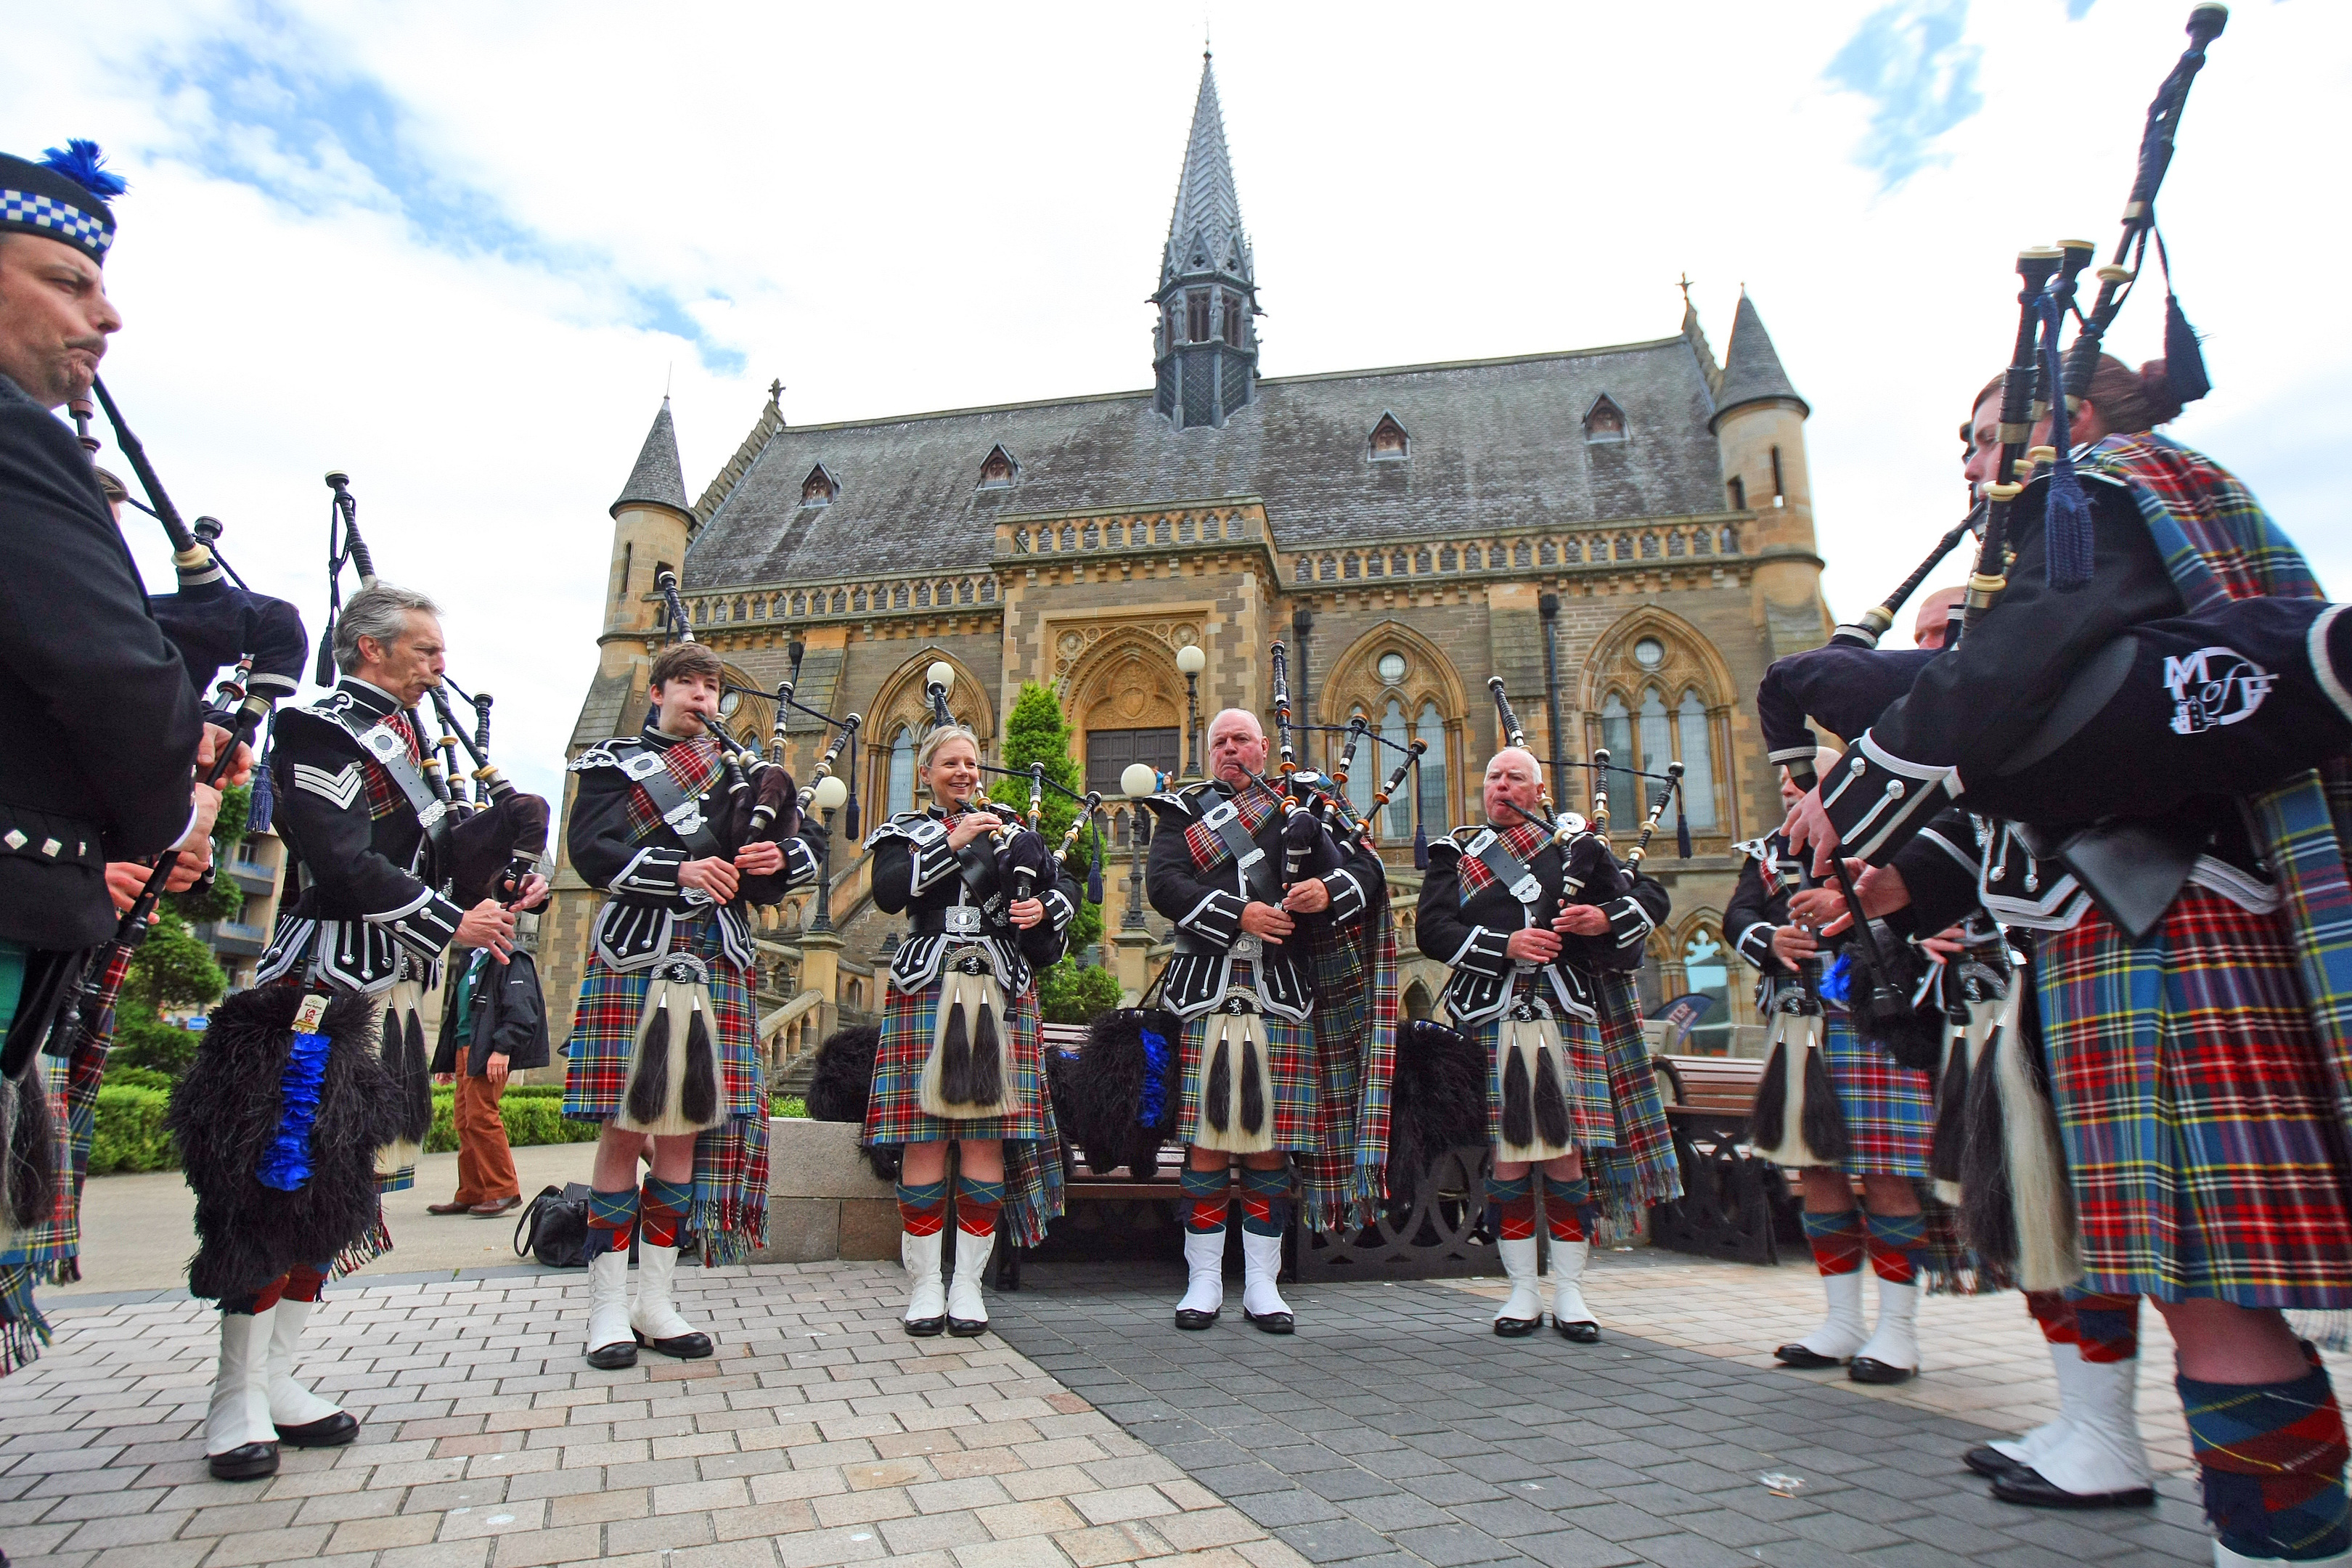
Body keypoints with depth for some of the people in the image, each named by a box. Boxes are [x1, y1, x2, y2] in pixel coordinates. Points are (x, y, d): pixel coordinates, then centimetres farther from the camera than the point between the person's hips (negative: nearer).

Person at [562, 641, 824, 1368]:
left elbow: (813, 837, 14)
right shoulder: (614, 763, 10)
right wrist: (679, 870, -20)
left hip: (718, 964, 4)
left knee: (685, 1127, 6)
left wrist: (780, 857, -8)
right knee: (625, 1126, -3)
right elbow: (590, 848, -7)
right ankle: (608, 1307, 8)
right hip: (636, 955, -3)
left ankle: (655, 1301, 15)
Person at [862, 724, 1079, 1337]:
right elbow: (887, 893, -5)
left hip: (1000, 994, 1)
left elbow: (1065, 884, 17)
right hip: (926, 991, -1)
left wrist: (1045, 909, -4)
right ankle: (923, 1285, 10)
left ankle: (969, 1284, 11)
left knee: (987, 1135, -1)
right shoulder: (906, 831, 14)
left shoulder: (1010, 828, 18)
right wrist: (951, 843, -9)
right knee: (924, 1136, -4)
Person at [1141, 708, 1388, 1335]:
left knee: (1269, 1143, 5)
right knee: (1206, 1141, 1)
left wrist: (1328, 892, -12)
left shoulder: (1302, 809, 15)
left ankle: (1262, 1285, 17)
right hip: (1206, 994, -1)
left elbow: (1367, 872, 10)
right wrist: (1238, 915, -15)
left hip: (1282, 999, 1)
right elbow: (1163, 883, -5)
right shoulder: (1184, 811, 12)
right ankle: (1204, 1281, 15)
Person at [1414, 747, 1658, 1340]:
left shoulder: (1577, 846, 15)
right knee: (1508, 1159, 2)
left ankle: (1569, 1294, 15)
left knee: (1565, 1155, 2)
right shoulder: (1455, 853, 12)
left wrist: (1604, 920, -10)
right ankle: (1523, 1292, 16)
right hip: (1491, 1020, 0)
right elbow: (1434, 931, 0)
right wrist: (1505, 946, -13)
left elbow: (1641, 905, 12)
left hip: (1566, 1019, 1)